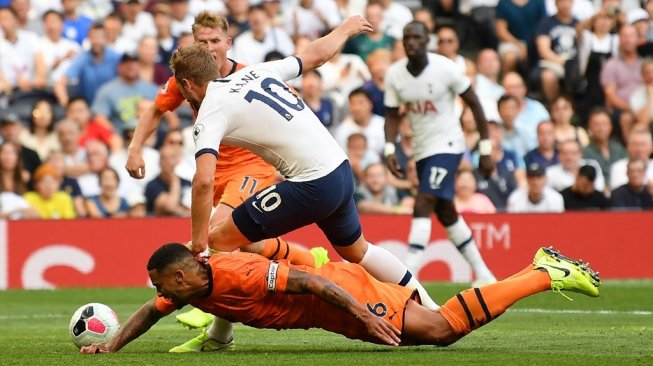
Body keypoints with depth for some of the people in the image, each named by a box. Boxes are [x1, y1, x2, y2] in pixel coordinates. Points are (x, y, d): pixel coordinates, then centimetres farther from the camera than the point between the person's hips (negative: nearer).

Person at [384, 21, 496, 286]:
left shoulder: (445, 68, -16)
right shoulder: (394, 74, -3)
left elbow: (474, 104, -8)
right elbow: (392, 114, 7)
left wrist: (486, 149, -7)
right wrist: (390, 149, -10)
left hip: (447, 145, -7)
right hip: (422, 149, 7)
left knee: (422, 206, -19)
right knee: (445, 213, 14)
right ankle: (482, 274, 27)